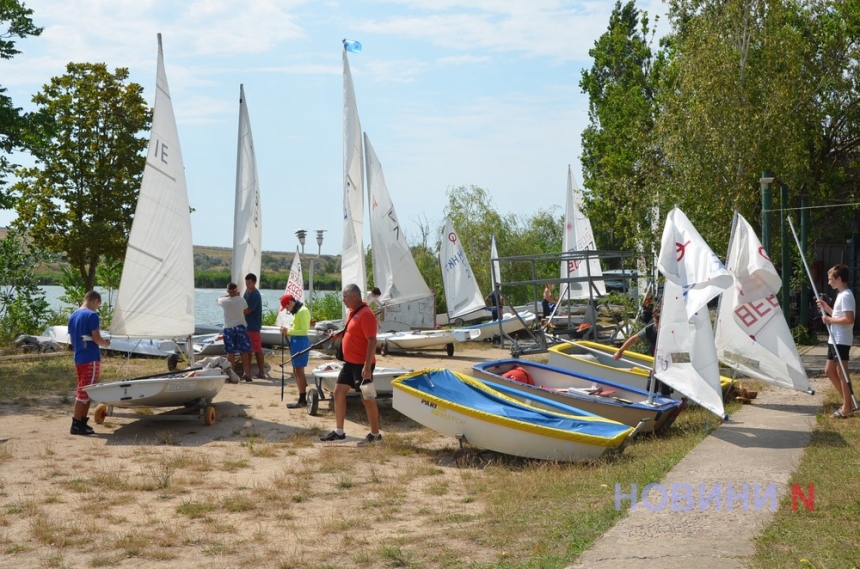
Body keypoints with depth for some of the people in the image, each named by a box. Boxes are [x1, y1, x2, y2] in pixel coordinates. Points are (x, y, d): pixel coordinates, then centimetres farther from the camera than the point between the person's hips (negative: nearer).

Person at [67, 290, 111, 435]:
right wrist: (106, 343, 3)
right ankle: (76, 425, -4)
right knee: (85, 392, -5)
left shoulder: (73, 316, 13)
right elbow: (96, 338, -15)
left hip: (78, 358, 8)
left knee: (84, 391, 14)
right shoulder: (92, 315, -12)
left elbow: (72, 338, 18)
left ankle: (82, 422, 16)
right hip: (91, 358, -8)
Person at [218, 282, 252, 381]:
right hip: (241, 326, 0)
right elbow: (246, 310, 8)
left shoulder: (224, 301, -7)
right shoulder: (241, 300, -8)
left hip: (228, 328, 0)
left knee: (230, 352, 4)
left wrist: (228, 295, 14)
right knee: (244, 351, 3)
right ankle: (246, 373, 1)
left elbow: (218, 299, 15)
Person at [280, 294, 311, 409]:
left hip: (300, 342, -11)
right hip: (296, 342, 11)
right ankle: (302, 398, 19)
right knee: (296, 371, 14)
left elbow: (304, 331, -21)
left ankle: (302, 400, -2)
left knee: (299, 371, -6)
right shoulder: (297, 311, 16)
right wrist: (288, 332, 3)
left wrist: (288, 331, -16)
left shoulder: (302, 311, -15)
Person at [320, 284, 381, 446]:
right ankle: (339, 432, 19)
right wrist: (339, 335, 5)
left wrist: (367, 367, -27)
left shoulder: (365, 314, -20)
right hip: (350, 362, 10)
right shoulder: (352, 312, 10)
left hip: (362, 364, -10)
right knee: (338, 392, 11)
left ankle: (375, 434, 12)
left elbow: (372, 341, -24)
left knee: (367, 398, 0)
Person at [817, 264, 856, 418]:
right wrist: (827, 308, 11)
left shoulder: (846, 295, -17)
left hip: (841, 341, -10)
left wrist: (830, 320, -17)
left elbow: (849, 319, -25)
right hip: (835, 340, 10)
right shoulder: (841, 294, 15)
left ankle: (847, 407, 6)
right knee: (829, 371, 14)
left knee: (841, 372, -3)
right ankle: (848, 402, 21)